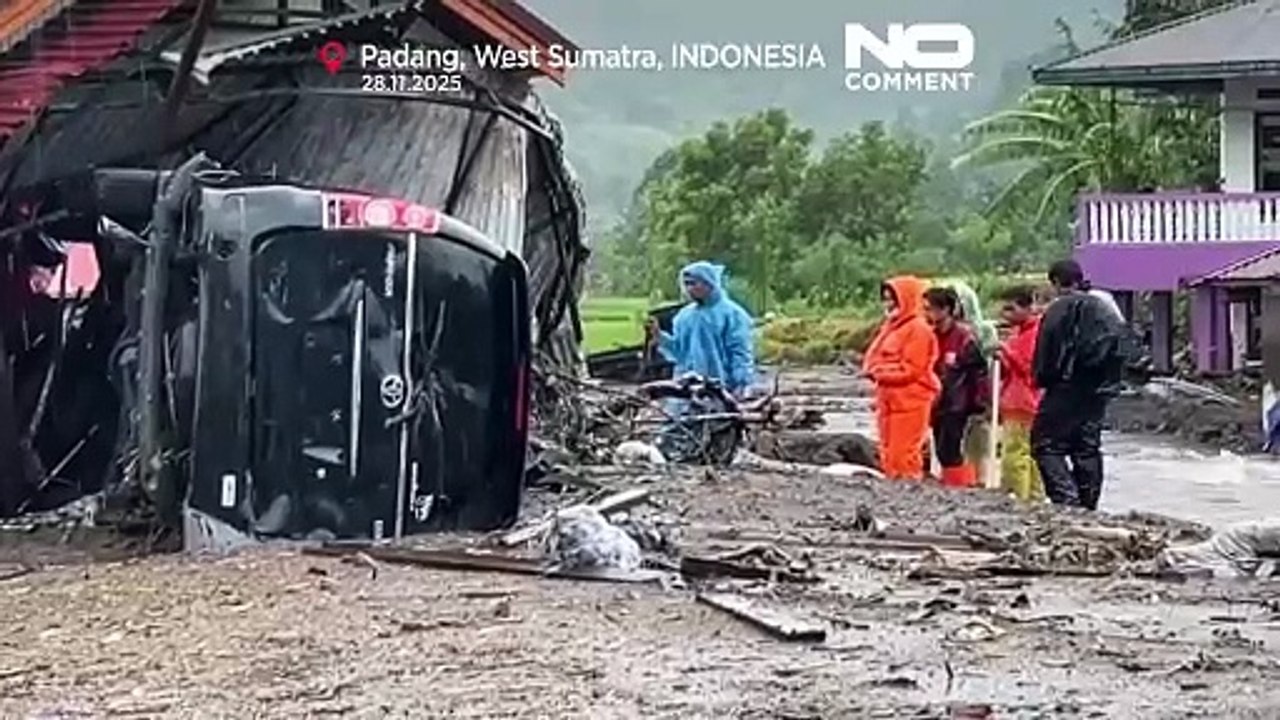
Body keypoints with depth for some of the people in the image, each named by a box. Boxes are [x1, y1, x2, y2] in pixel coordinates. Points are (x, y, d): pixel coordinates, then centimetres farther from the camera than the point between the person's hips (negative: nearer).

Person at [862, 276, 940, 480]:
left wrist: (879, 371, -13)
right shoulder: (890, 326, 17)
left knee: (904, 455, -10)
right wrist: (872, 369, 0)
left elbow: (911, 369, -16)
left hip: (909, 402, -9)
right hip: (889, 400, 9)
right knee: (889, 453, 12)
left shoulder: (918, 329, -11)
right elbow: (875, 356, 22)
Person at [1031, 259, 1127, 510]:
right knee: (1088, 449, 13)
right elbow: (1118, 353, 15)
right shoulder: (1106, 310, 15)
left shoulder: (1059, 308, -7)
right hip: (1099, 392, 7)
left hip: (1067, 388, -7)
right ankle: (1088, 503, 15)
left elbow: (1045, 354, -10)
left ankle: (1066, 497, -19)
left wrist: (1042, 378, 3)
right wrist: (1109, 384, 17)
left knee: (1046, 443, -5)